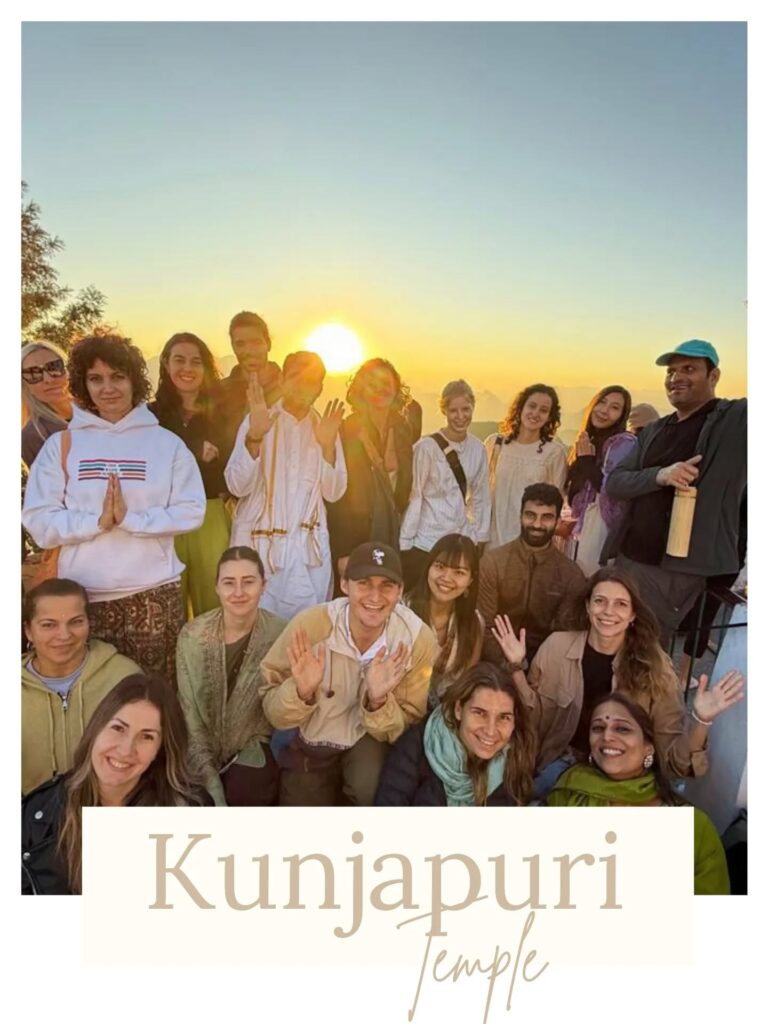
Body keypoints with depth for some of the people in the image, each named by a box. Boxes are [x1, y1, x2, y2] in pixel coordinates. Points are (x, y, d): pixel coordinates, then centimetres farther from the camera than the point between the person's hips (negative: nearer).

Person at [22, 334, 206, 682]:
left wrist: (130, 518, -15)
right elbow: (38, 521, -1)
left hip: (154, 592, -1)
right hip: (82, 595, 1)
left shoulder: (166, 442, 3)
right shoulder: (60, 444, 5)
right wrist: (97, 521, -15)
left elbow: (191, 511, -4)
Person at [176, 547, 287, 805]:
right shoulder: (192, 635, -11)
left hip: (252, 750, -1)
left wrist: (254, 745, -13)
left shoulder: (281, 634, -14)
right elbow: (188, 713, -8)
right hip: (201, 751, 1)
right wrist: (209, 779, -15)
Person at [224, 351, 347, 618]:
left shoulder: (325, 426, 8)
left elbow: (333, 493, 2)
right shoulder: (257, 420, -1)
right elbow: (237, 486, -10)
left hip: (310, 546, 3)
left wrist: (328, 446, -13)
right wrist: (255, 436, -23)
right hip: (260, 543, -2)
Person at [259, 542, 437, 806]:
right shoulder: (309, 625, -24)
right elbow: (273, 714, -14)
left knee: (374, 790, -29)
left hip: (371, 740, -1)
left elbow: (407, 727, -13)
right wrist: (302, 693, -35)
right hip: (310, 745, 1)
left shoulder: (418, 639, -23)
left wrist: (378, 702, -33)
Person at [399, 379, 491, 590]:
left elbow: (480, 497, 11)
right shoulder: (426, 447, -11)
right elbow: (412, 496, -8)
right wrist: (404, 543, -8)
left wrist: (478, 538, 9)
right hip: (424, 544, -4)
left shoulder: (477, 449, 5)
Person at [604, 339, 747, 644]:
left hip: (679, 570, -5)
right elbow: (613, 483, 1)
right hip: (628, 559, 5)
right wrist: (659, 476, -16)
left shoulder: (738, 419, -3)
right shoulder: (653, 431, 13)